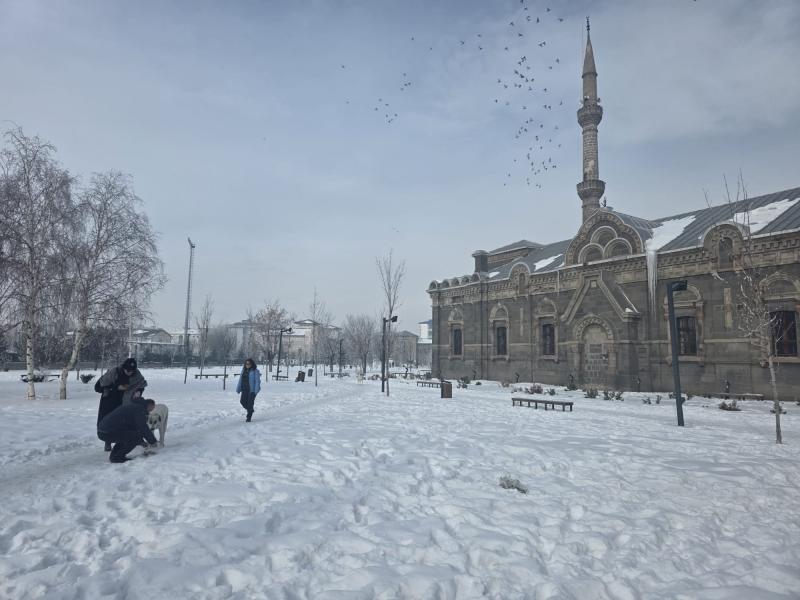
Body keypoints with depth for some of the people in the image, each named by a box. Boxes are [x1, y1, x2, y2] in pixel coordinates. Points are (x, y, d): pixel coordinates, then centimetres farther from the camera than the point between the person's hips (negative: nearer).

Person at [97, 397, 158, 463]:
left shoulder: (132, 405, 22)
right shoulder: (139, 409, -8)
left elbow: (133, 427, 30)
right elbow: (143, 428, -14)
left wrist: (142, 442, 31)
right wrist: (153, 442, -2)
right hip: (108, 433, -10)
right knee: (138, 435, -10)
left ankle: (113, 455, 19)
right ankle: (118, 457, -3)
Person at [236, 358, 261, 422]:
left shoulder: (255, 371, -7)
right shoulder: (244, 370, 10)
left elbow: (257, 381, -11)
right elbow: (240, 380, 13)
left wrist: (256, 390, -18)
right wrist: (238, 389, 9)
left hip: (252, 390, -6)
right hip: (244, 390, 6)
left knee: (250, 403, -5)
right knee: (242, 401, 4)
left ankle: (249, 417, 7)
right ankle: (250, 410, 31)